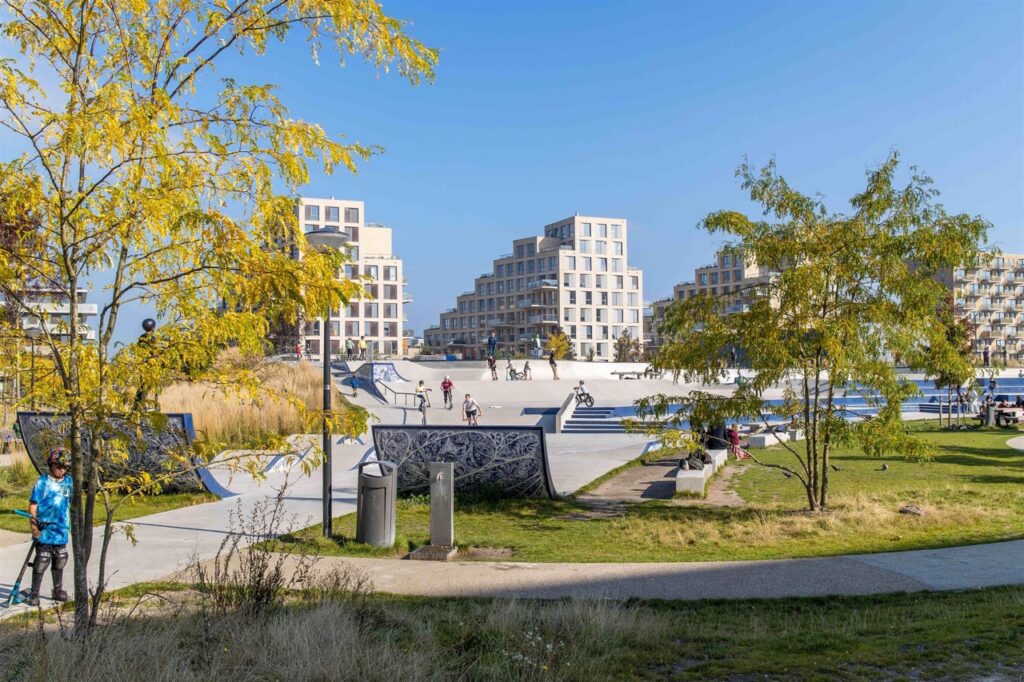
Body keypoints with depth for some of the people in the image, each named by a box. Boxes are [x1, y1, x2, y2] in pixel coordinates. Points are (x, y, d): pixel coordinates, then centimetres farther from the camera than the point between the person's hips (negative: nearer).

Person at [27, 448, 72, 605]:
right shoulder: (42, 482, -9)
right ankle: (34, 594, 8)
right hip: (45, 530, -5)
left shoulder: (69, 481, 4)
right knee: (42, 561, -3)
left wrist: (71, 522, 15)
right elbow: (33, 505, -8)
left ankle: (58, 591, 26)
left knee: (59, 561, 14)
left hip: (62, 530, 5)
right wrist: (34, 526, -14)